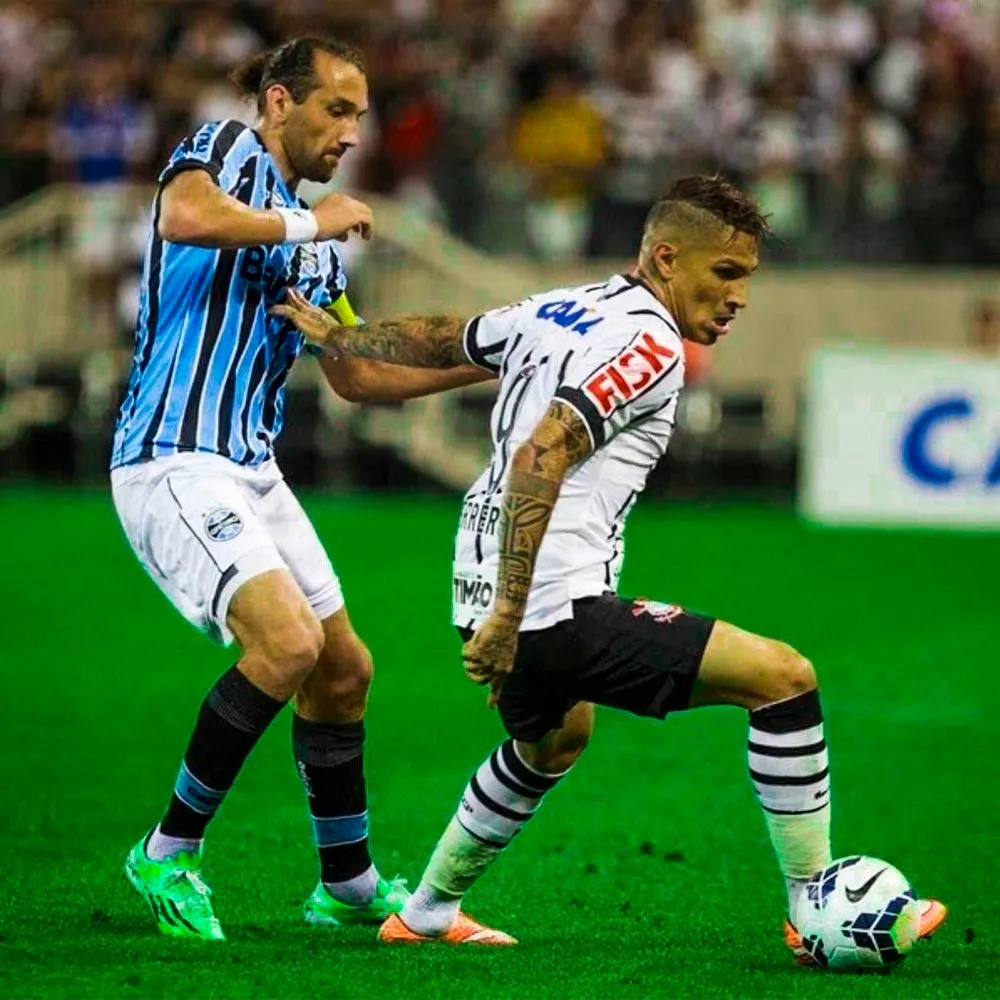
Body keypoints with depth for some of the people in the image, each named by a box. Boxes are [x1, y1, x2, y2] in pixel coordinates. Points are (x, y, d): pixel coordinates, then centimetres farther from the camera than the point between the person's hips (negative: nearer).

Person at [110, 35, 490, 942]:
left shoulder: (314, 237, 18)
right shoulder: (225, 152, -6)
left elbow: (358, 375, 26)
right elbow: (184, 217, -31)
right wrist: (306, 223, -19)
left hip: (251, 469, 9)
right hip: (174, 460, -9)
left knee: (344, 669, 13)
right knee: (288, 640, -23)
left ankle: (349, 885, 27)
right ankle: (169, 856, -11)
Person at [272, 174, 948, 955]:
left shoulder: (556, 311, 14)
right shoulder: (649, 346, -12)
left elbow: (437, 339, 30)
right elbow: (538, 459, -24)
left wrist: (334, 335, 48)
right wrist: (507, 615, -25)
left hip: (488, 595, 10)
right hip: (559, 607, -10)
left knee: (554, 740, 39)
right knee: (784, 677, -9)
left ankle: (428, 913, 47)